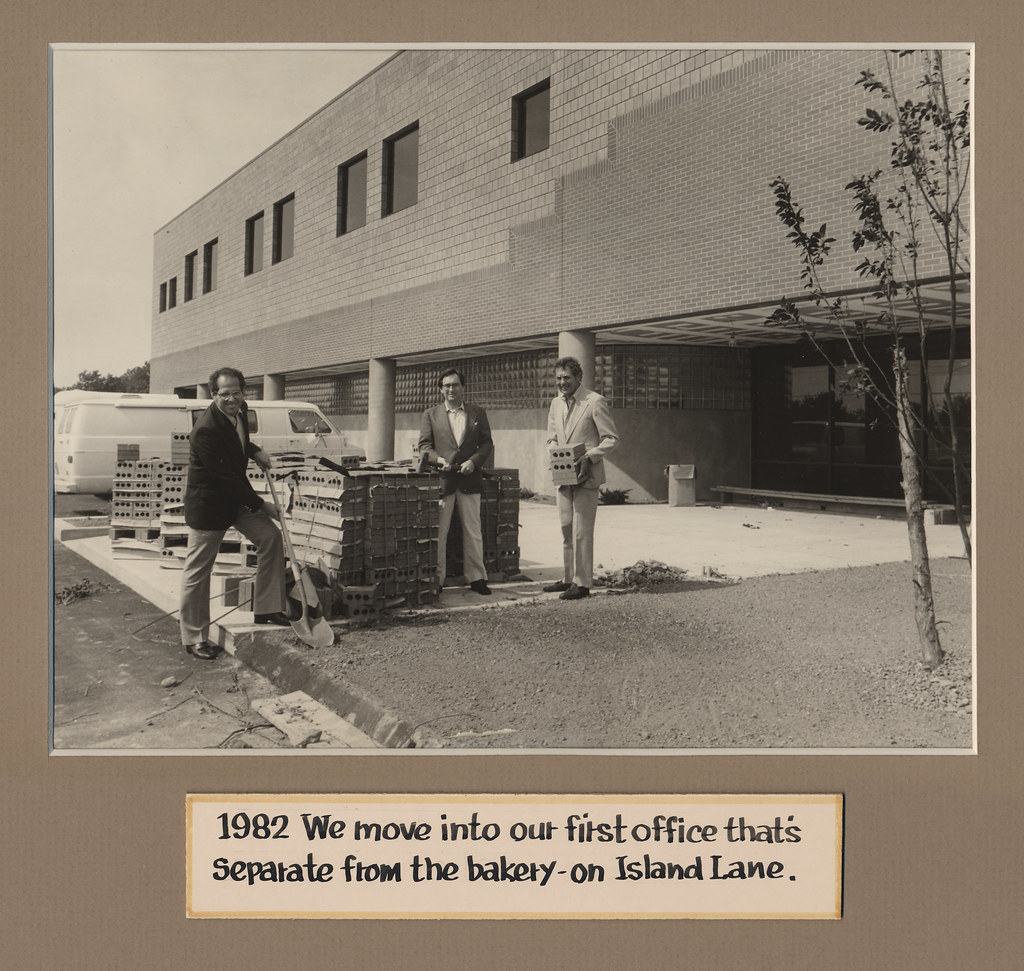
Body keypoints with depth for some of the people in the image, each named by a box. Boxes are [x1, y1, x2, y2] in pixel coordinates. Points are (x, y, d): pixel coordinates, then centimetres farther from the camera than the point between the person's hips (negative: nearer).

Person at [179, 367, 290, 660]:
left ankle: (266, 609, 11)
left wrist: (255, 451, 3)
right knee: (197, 572, 3)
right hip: (208, 504, -8)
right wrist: (261, 505, -22)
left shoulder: (239, 413, -2)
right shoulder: (205, 429, -28)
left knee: (271, 537, 0)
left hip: (237, 498, 8)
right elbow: (225, 477, -27)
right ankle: (194, 638, 15)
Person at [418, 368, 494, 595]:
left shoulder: (478, 414, 11)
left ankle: (477, 578, 14)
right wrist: (439, 459, -14)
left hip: (470, 480, 1)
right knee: (438, 532, 0)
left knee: (473, 531, 6)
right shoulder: (430, 415, 9)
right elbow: (424, 446, 5)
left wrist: (473, 461, -9)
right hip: (441, 480, -1)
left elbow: (486, 443, 9)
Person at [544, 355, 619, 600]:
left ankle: (583, 583, -1)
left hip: (586, 476, -7)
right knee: (566, 529, 11)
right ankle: (569, 578, 21)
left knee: (582, 532, -7)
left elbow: (611, 438, -7)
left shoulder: (595, 402, -8)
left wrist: (590, 457, -19)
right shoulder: (556, 403, 13)